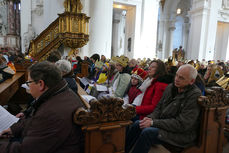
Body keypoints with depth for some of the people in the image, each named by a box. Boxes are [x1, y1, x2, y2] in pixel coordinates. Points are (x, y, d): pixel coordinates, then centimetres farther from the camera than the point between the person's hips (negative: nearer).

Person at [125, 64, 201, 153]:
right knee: (137, 124, -8)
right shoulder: (170, 87, 5)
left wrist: (153, 122, -21)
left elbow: (182, 124, -22)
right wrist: (151, 118, -9)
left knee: (147, 132, -27)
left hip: (182, 134, -7)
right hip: (164, 124, 7)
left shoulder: (195, 96, -18)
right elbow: (159, 107, 12)